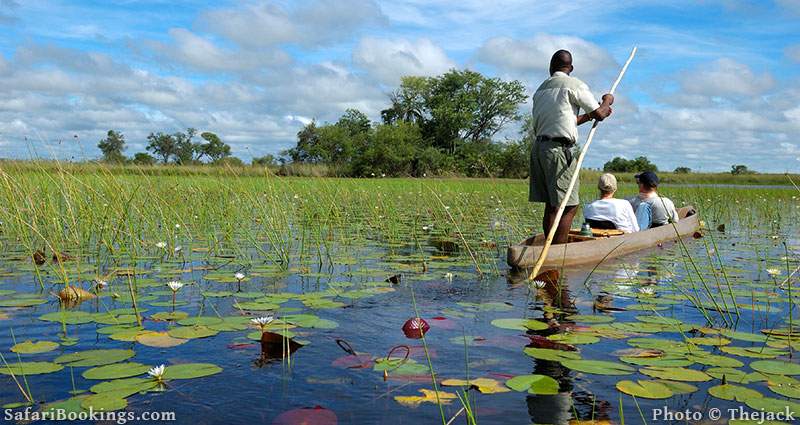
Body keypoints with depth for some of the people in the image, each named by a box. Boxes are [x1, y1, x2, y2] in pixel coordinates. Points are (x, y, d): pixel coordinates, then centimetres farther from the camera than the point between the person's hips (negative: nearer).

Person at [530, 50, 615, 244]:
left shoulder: (541, 89, 19)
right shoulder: (575, 85, -2)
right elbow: (599, 114, -1)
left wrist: (588, 116, 28)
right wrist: (607, 100, 19)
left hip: (538, 147, 8)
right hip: (558, 148, -8)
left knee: (551, 205, 10)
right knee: (569, 206, -7)